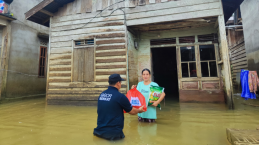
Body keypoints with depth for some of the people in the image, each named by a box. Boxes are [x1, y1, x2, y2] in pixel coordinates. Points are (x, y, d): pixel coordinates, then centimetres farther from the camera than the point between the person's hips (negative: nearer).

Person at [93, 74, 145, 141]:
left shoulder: (101, 94, 1)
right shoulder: (120, 96, -16)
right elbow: (132, 112, -1)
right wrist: (139, 110, 21)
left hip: (99, 130, 6)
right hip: (114, 133, -6)